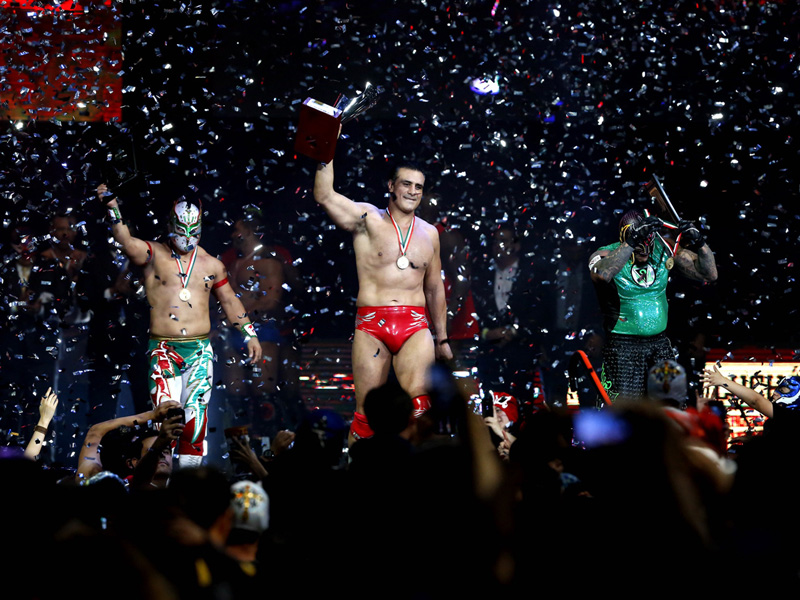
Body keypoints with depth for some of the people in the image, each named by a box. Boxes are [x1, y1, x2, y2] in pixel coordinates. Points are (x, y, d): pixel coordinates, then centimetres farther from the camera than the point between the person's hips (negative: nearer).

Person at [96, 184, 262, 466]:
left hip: (199, 350, 3)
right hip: (163, 349, -3)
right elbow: (127, 242, -20)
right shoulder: (154, 255, 0)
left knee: (196, 416, 3)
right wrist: (113, 209, -36)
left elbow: (230, 301, 19)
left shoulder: (210, 264, 11)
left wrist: (250, 335, 15)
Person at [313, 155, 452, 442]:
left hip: (415, 327, 2)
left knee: (418, 402, -16)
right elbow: (324, 195, -9)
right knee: (366, 410, -4)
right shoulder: (368, 219, 5)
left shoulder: (429, 233, 17)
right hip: (371, 324, -2)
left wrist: (442, 339, 25)